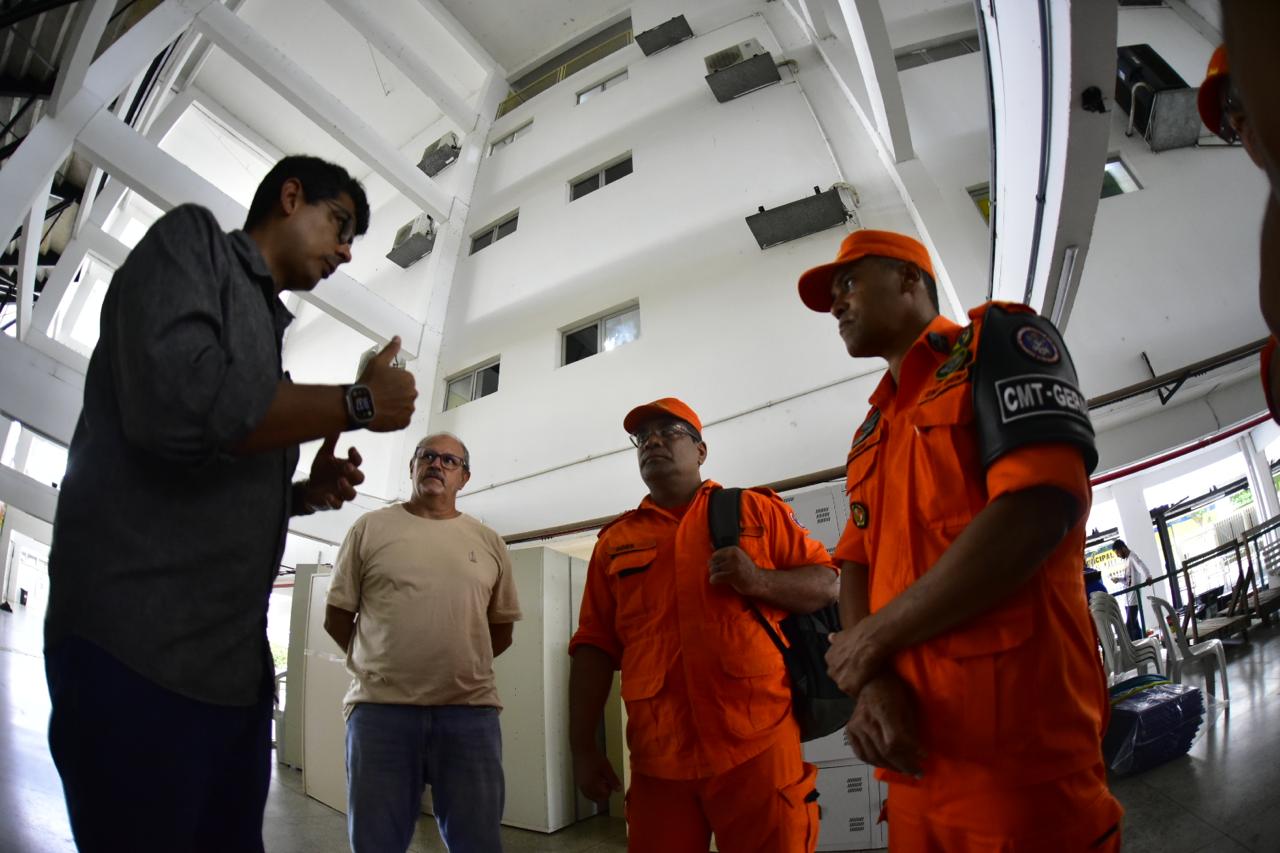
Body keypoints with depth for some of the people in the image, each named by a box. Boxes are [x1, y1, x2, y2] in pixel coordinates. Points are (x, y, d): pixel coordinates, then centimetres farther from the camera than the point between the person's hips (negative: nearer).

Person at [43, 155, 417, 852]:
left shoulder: (263, 334, 19)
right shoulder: (192, 238, 0)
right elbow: (177, 403, -22)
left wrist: (308, 493, 5)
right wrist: (358, 403, -12)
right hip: (134, 651, -7)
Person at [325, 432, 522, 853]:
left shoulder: (489, 543, 10)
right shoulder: (370, 528, 5)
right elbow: (336, 617, 8)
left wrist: (458, 665, 11)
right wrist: (382, 663, 11)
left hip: (470, 710, 2)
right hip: (381, 707, -1)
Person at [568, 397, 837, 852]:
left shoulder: (757, 509, 6)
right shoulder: (615, 541, 11)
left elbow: (827, 584, 4)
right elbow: (594, 647, 8)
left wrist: (760, 580, -14)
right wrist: (583, 747, 4)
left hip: (757, 746, -2)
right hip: (657, 757, 2)